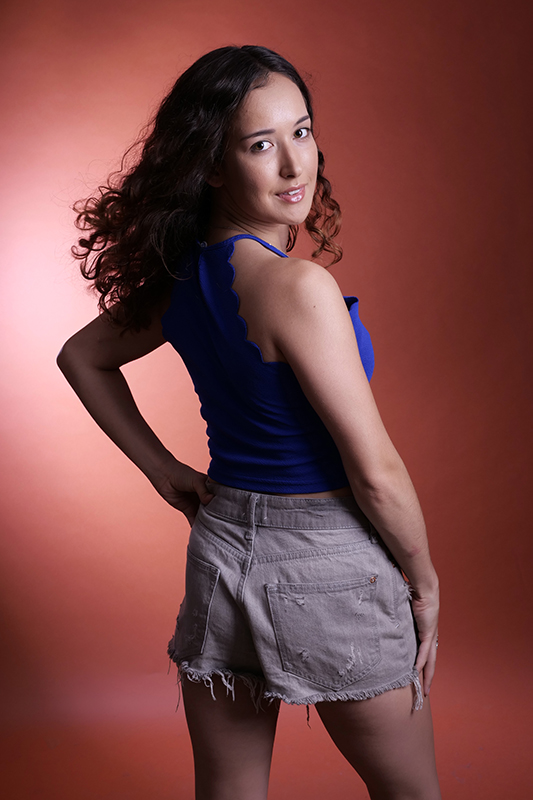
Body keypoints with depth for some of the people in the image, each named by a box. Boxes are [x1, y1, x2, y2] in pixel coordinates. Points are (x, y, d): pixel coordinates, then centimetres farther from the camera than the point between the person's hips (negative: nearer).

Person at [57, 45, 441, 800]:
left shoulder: (182, 277, -1)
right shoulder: (299, 285, -24)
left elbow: (82, 357, 16)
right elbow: (375, 472, -21)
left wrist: (161, 467, 12)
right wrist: (424, 579, -5)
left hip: (220, 537, 7)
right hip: (326, 563, -7)